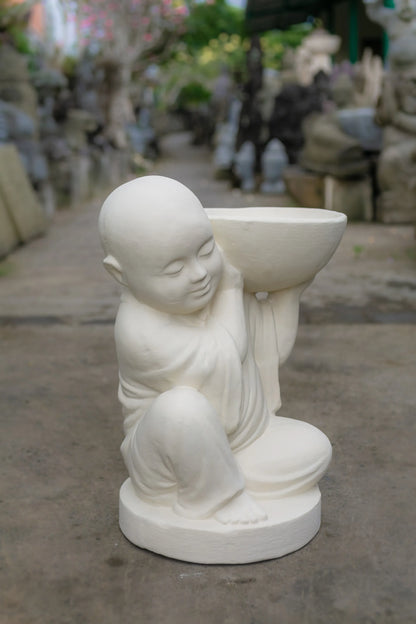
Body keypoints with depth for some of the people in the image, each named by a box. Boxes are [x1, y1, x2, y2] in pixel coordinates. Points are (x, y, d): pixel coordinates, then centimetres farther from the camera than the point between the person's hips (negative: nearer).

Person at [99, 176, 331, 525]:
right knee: (182, 406, -37)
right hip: (169, 458, -6)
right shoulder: (140, 331, -30)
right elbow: (221, 365, -27)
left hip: (237, 441, 7)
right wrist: (232, 291, -20)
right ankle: (217, 495, -12)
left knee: (315, 449, -8)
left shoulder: (217, 288, -7)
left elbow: (270, 349, 5)